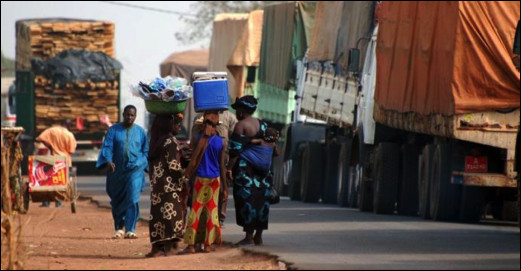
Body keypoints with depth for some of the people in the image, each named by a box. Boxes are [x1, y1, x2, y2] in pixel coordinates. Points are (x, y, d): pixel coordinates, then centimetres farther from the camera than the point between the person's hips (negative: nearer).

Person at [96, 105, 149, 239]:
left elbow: (145, 151, 15)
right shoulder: (113, 130, 4)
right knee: (117, 200, 7)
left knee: (132, 199, -14)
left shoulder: (140, 132, 8)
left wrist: (142, 165, 5)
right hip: (117, 170, 1)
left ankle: (130, 230, -14)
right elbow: (107, 147, -5)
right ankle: (119, 228, 21)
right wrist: (108, 161, -21)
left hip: (135, 169, -1)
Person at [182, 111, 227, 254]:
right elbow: (222, 165, 5)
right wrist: (225, 183, 11)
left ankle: (191, 244, -3)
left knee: (196, 210, -1)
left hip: (201, 177, -4)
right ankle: (209, 243, 9)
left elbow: (194, 160, -10)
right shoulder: (221, 141, 2)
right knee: (212, 210, 9)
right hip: (215, 178, 4)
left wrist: (187, 175, -1)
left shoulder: (203, 138, -10)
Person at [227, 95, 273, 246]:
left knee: (246, 200, -5)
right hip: (261, 171, 8)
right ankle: (258, 236, 14)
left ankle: (249, 237, -7)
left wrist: (229, 167, -12)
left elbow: (235, 149, -15)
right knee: (261, 199, 9)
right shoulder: (262, 125, 12)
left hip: (245, 169, -8)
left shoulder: (242, 125, -10)